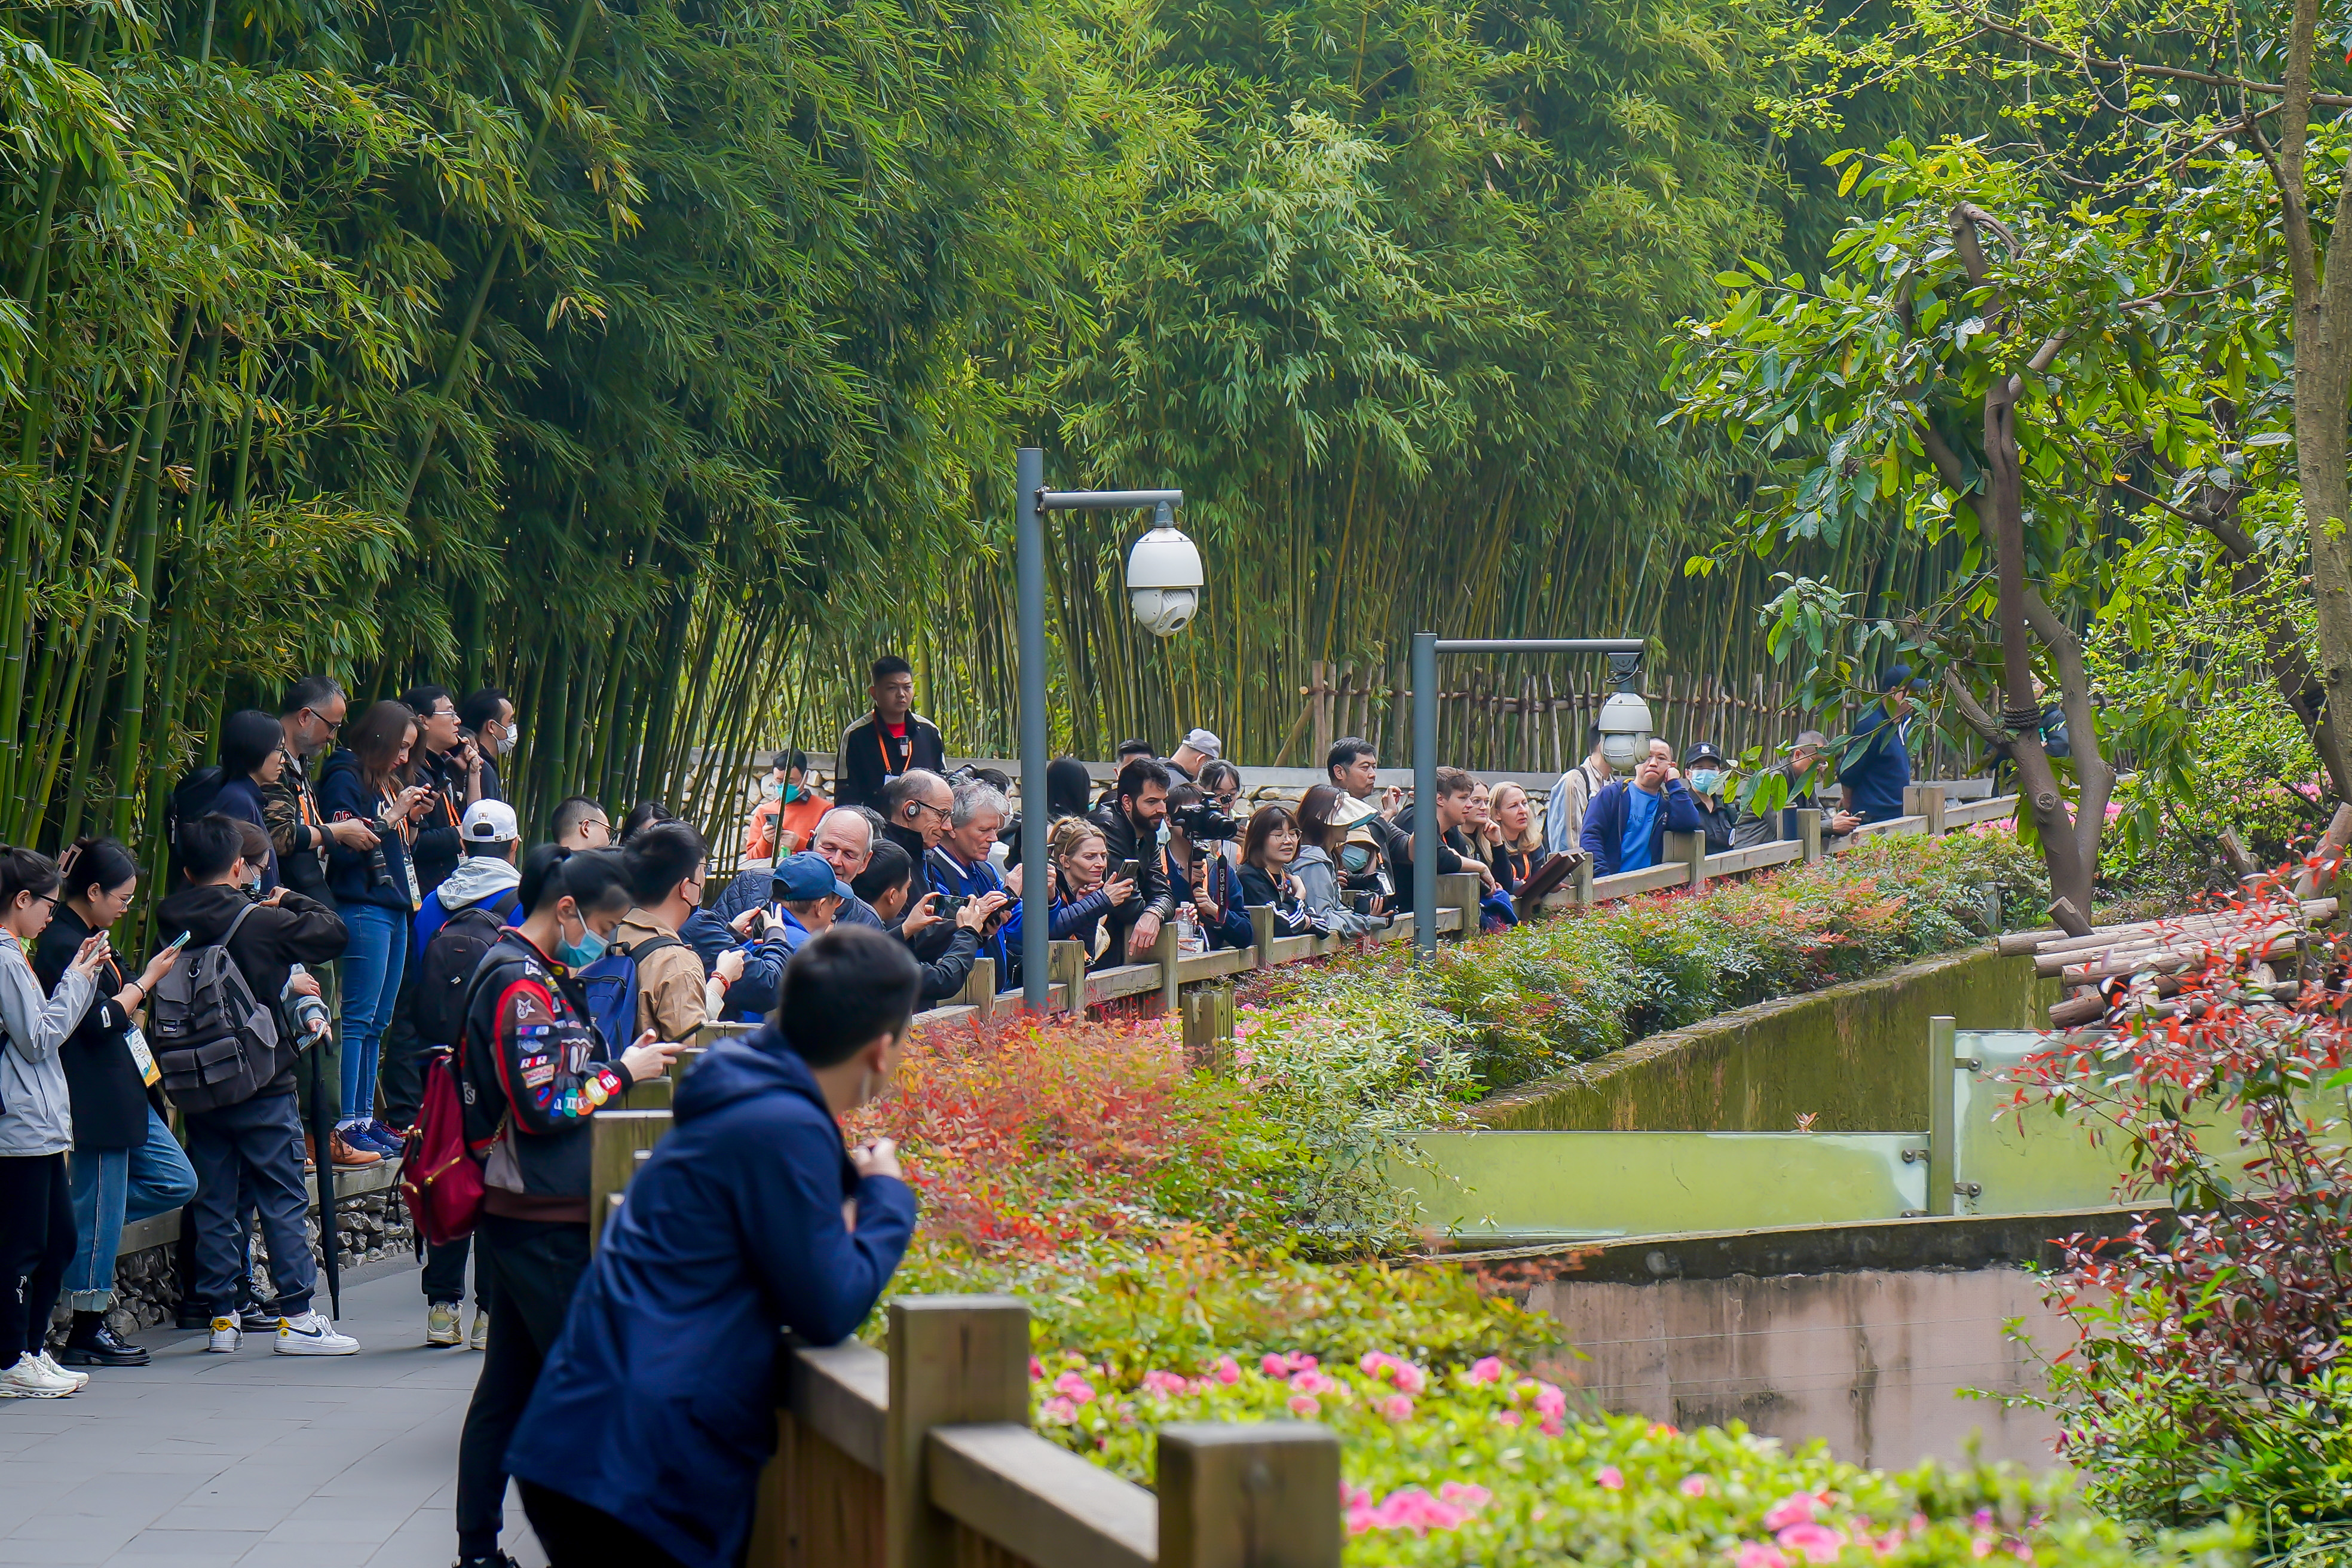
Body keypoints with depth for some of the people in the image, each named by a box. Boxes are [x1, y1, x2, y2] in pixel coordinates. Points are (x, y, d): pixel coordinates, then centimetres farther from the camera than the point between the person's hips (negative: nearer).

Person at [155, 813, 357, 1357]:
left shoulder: (173, 925, 1)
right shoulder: (263, 923, -13)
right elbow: (334, 931, -5)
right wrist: (290, 900, 11)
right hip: (263, 1088, -4)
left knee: (213, 1204, 9)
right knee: (283, 1201, 1)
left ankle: (221, 1317, 11)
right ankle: (296, 1317, 0)